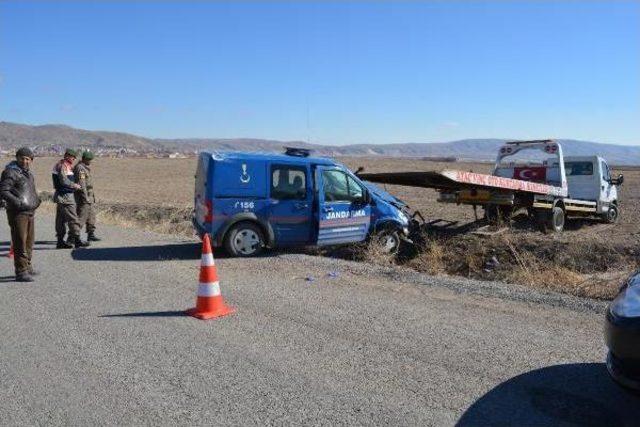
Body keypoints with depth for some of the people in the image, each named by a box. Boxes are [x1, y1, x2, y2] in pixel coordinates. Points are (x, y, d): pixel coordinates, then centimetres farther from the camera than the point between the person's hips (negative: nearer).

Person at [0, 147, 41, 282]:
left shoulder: (29, 173, 17)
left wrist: (36, 199, 14)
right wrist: (18, 202, -24)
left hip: (29, 212, 9)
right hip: (17, 212, -9)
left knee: (29, 241, 16)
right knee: (20, 242, -10)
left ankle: (27, 267, 28)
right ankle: (21, 272, -8)